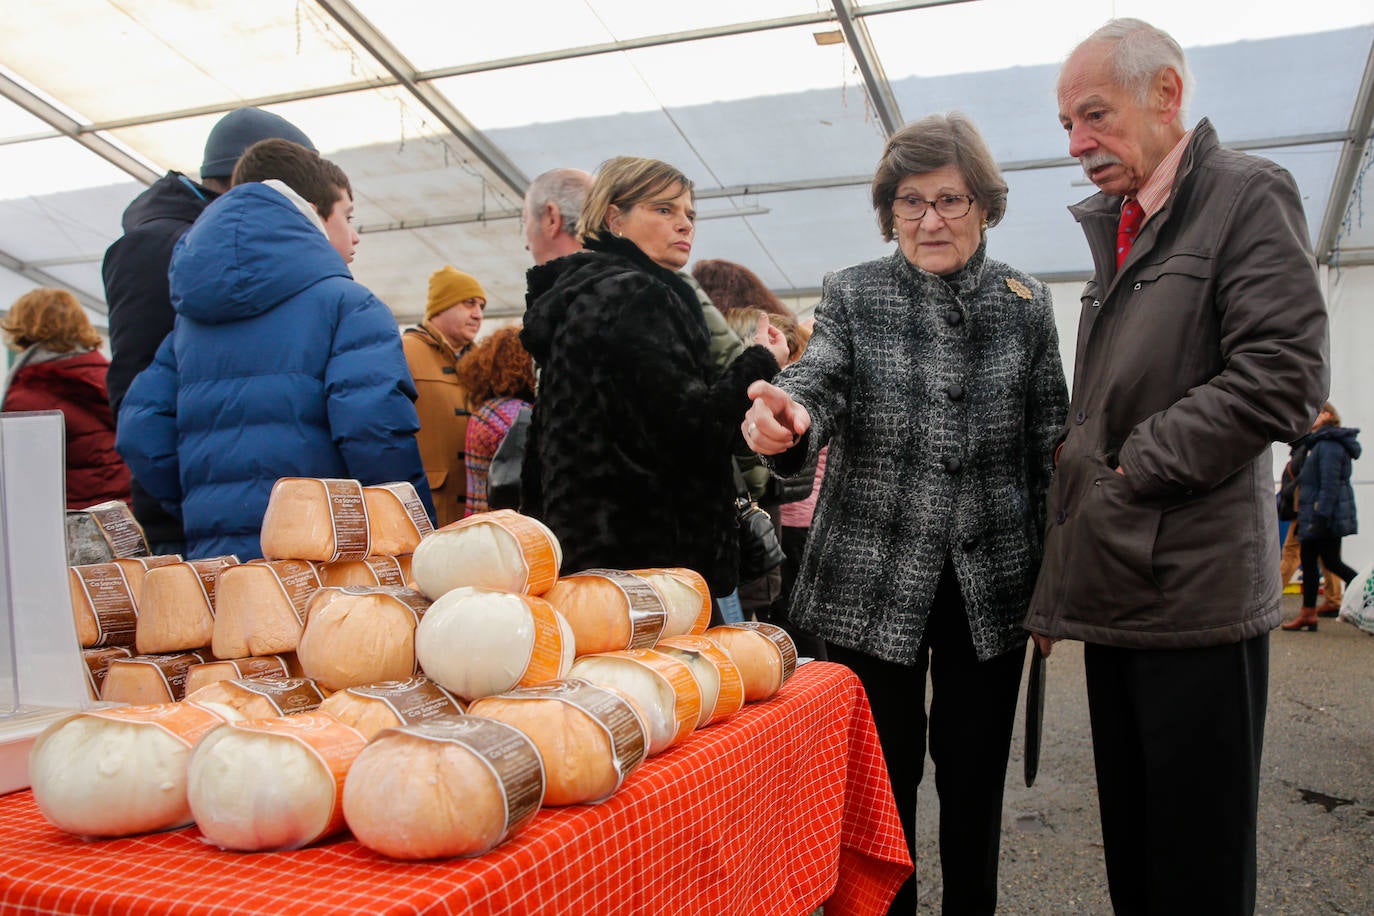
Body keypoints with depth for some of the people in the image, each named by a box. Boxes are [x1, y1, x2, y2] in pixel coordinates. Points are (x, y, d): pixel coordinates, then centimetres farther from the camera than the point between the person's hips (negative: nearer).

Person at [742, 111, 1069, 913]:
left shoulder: (1028, 305, 6)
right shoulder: (852, 296, 3)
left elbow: (1049, 447, 6)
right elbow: (820, 380, -14)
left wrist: (1054, 581, 3)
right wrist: (789, 418, -38)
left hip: (992, 581, 2)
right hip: (873, 584, -1)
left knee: (975, 779, 12)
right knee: (879, 783, 8)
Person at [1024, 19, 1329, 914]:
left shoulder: (1248, 195, -3)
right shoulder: (1116, 230, 19)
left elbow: (1284, 377, -15)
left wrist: (1137, 465, -10)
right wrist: (1056, 591, 15)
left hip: (1197, 592, -7)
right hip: (1117, 593, 8)